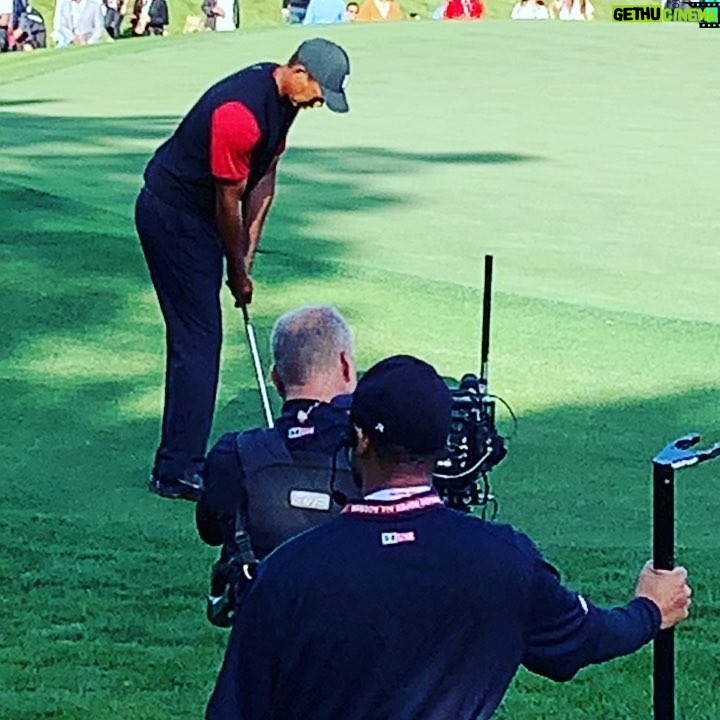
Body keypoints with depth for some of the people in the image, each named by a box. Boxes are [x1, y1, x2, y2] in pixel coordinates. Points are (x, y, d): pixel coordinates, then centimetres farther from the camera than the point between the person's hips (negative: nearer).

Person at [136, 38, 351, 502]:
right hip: (171, 216, -10)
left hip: (196, 216, 10)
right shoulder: (241, 112, -29)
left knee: (197, 337, 12)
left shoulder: (283, 99, 1)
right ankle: (177, 471, -5)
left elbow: (264, 175, 8)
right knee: (198, 338, -9)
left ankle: (181, 462, 19)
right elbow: (228, 202, -20)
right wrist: (238, 271, -8)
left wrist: (248, 252, 3)